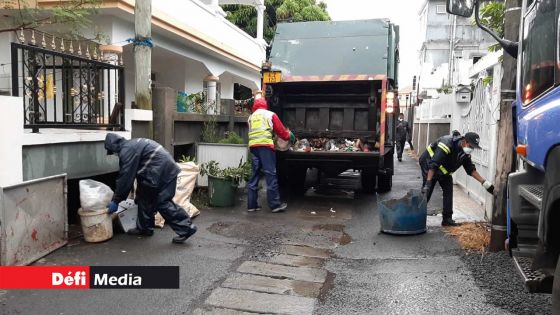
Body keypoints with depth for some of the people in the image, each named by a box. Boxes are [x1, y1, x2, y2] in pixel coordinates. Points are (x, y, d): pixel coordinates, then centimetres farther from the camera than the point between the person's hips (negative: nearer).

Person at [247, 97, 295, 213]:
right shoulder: (270, 115, 10)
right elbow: (281, 130, 12)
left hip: (253, 146, 5)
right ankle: (275, 204, -1)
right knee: (270, 174, -3)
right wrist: (290, 136, 29)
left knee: (254, 175, 8)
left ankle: (252, 205, 8)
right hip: (265, 145, -4)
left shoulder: (251, 117, 22)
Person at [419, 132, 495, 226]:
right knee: (427, 191, -13)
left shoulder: (465, 153, -7)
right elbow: (433, 164, -38)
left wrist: (485, 183, -4)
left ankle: (447, 219, 5)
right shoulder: (447, 144, -35)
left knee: (448, 189, 1)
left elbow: (471, 169, 3)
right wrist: (428, 182, -42)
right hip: (428, 163, -8)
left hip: (443, 170, 8)